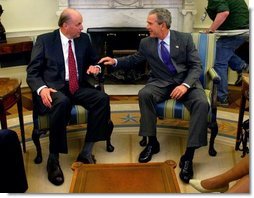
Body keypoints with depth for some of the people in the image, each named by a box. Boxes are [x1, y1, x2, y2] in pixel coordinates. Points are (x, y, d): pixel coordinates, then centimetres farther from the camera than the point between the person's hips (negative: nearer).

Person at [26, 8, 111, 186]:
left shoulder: (84, 38, 11)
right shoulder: (45, 40, 1)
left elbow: (94, 60, 24)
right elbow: (32, 72, -2)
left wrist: (96, 67, -2)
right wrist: (42, 89, -23)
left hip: (79, 87, 4)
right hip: (54, 87, -4)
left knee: (102, 98, -26)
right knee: (62, 103, -39)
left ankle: (86, 152, -19)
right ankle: (53, 158, -23)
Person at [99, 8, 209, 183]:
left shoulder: (185, 38, -1)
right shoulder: (146, 43, 7)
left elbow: (196, 66, -5)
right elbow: (134, 60, 23)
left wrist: (185, 85, -23)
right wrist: (115, 61, 6)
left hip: (186, 81, -2)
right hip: (161, 83, 2)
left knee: (202, 103, -31)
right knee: (144, 94, -30)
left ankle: (188, 155, -25)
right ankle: (152, 142, -14)